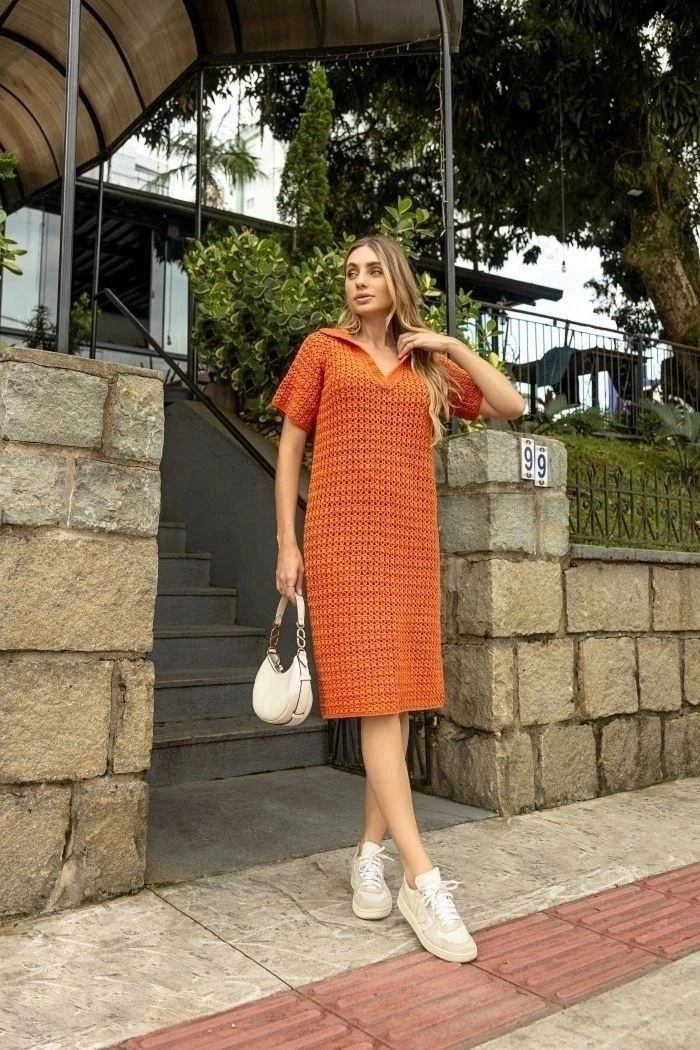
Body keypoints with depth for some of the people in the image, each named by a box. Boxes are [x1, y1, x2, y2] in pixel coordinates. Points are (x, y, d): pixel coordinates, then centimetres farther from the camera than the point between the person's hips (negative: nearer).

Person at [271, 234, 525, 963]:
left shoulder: (428, 364, 16)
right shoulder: (323, 349, 10)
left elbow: (512, 407, 12)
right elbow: (289, 447, 7)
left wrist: (451, 347, 5)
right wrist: (286, 544, -1)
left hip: (411, 540, 4)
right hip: (345, 536, -4)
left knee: (401, 696, 2)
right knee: (374, 695, -10)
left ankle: (370, 854, 15)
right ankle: (422, 880, -8)